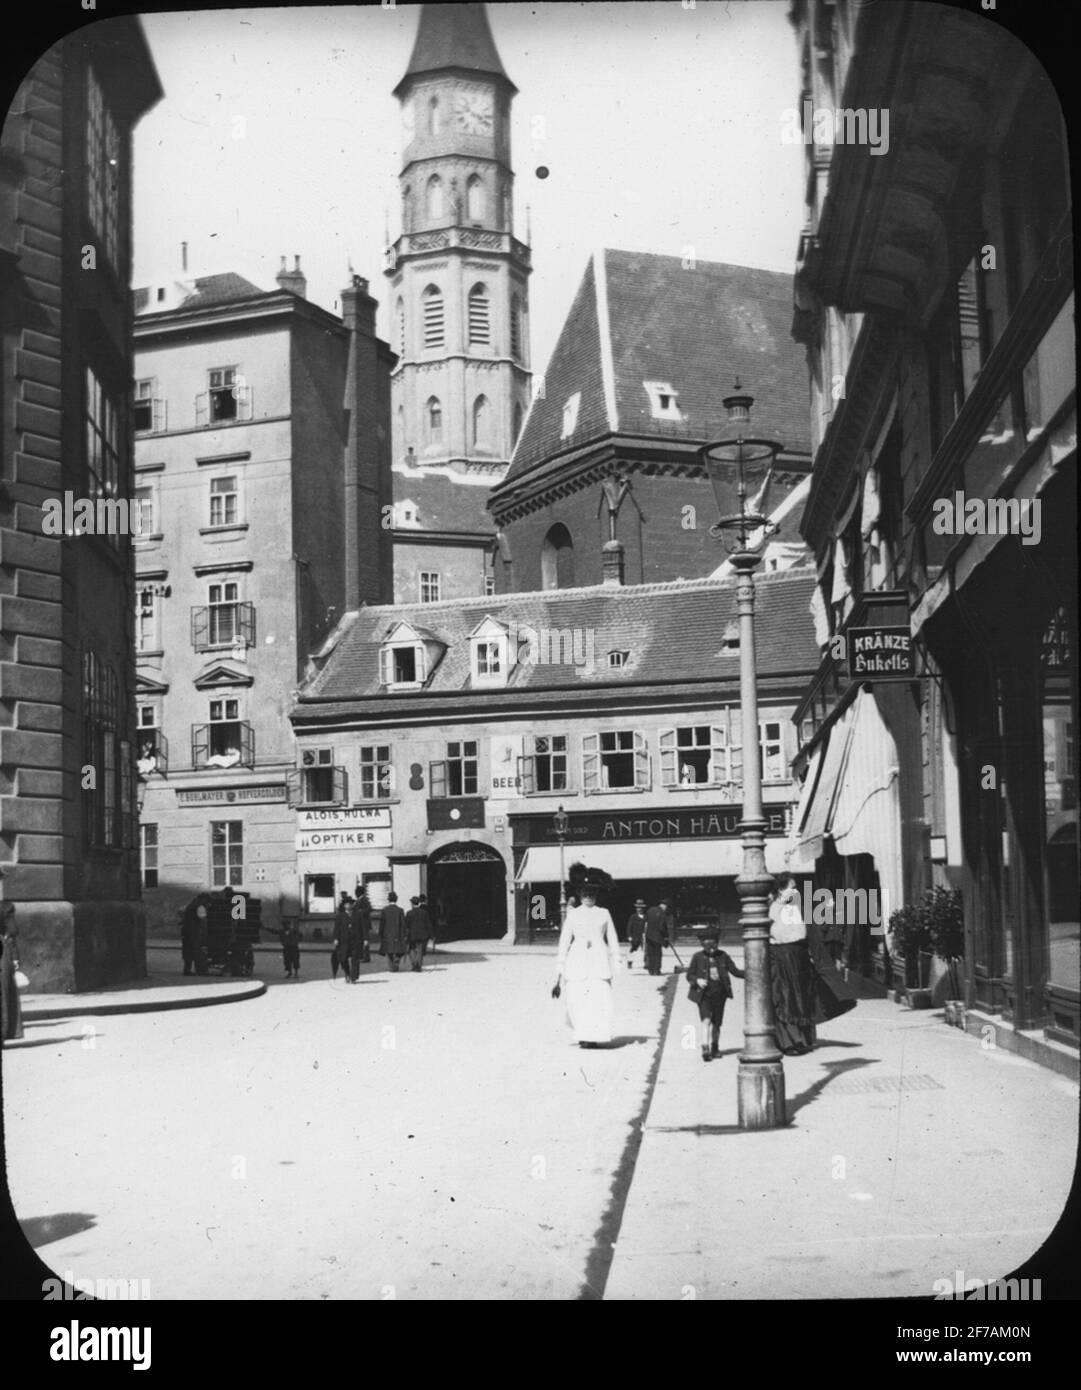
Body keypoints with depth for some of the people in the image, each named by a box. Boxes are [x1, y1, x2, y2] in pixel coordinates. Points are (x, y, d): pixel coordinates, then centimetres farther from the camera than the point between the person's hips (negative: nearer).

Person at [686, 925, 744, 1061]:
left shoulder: (723, 956, 6)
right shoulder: (698, 957, 0)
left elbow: (735, 971, 5)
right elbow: (689, 975, 3)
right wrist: (697, 980, -17)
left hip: (720, 993, 3)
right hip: (704, 994, -3)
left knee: (717, 1023, 11)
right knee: (706, 1020, -19)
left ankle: (715, 1048, 30)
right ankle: (705, 1048, -23)